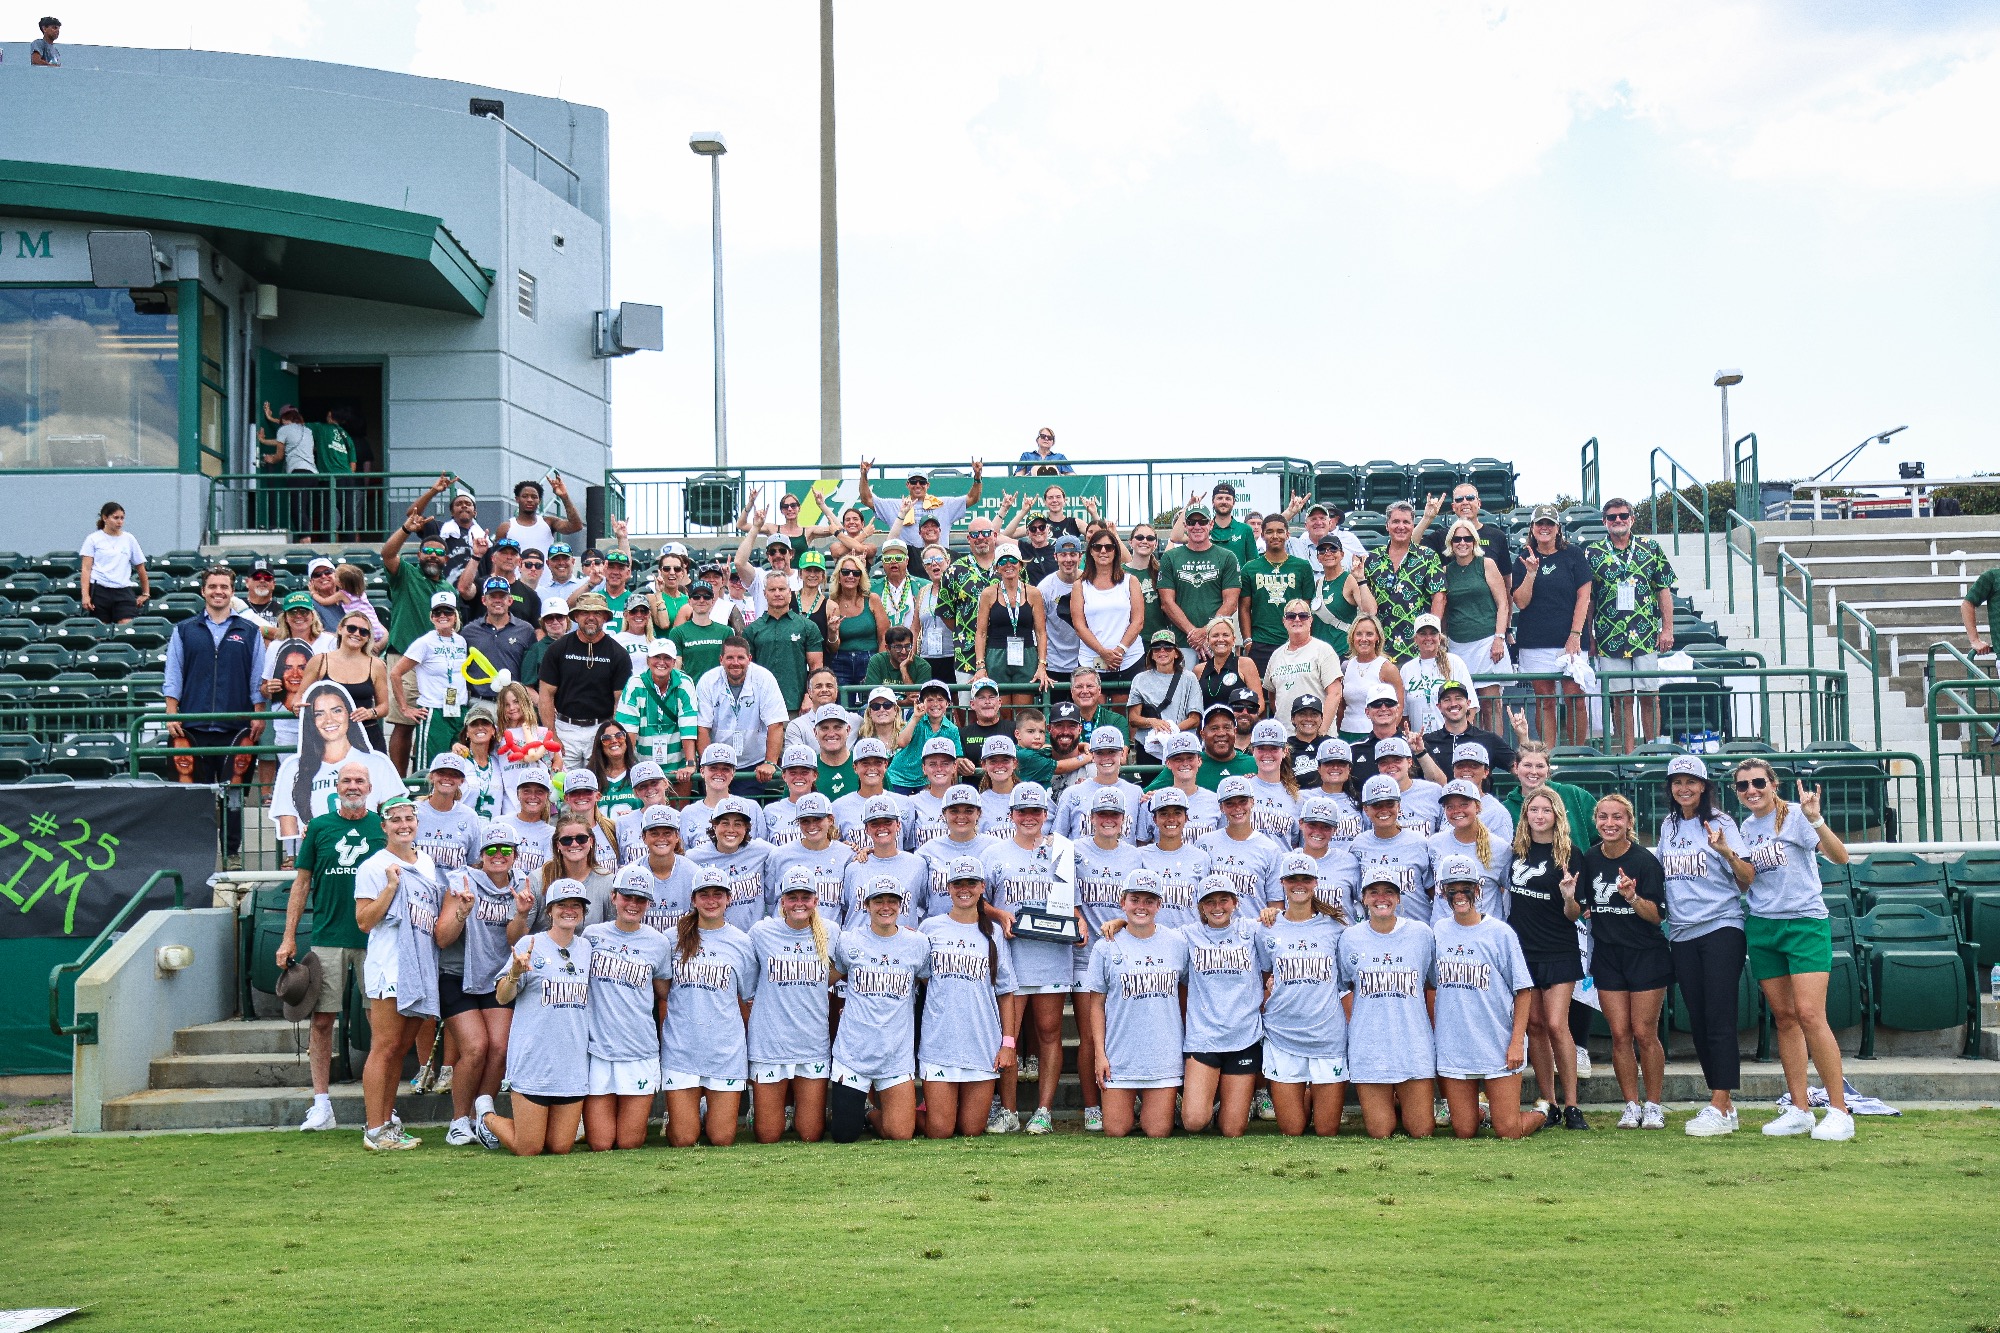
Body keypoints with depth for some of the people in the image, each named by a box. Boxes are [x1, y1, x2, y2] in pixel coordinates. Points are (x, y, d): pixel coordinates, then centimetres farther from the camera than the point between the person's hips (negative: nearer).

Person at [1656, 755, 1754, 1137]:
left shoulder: (1720, 823, -3)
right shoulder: (1668, 826, 13)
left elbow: (1748, 880, -7)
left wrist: (1728, 853, -25)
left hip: (1722, 929, -6)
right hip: (1682, 934, 6)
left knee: (1719, 1020, -11)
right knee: (1697, 1022, 6)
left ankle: (1719, 1108, -12)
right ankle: (1726, 1104, 14)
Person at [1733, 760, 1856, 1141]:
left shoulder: (1795, 816, -7)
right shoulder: (1746, 828, 12)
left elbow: (1840, 857, -18)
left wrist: (1816, 820, -33)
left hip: (1805, 922, -6)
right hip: (1761, 927, 6)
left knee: (1809, 1014, -14)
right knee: (1784, 1018, 6)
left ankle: (1840, 1111, -8)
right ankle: (1799, 1110, 11)